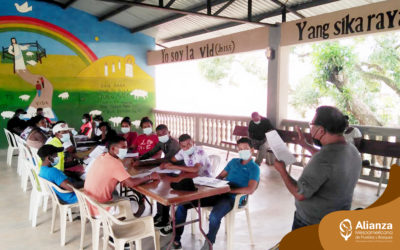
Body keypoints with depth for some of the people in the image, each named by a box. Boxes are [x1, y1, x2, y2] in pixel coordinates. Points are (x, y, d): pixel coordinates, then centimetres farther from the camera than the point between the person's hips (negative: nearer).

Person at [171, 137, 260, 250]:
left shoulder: (254, 168, -1)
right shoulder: (233, 161, 19)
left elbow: (250, 190, -16)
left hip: (232, 198, -6)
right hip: (218, 193, 7)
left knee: (214, 216, -39)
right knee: (182, 204, -6)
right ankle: (176, 238, 2)